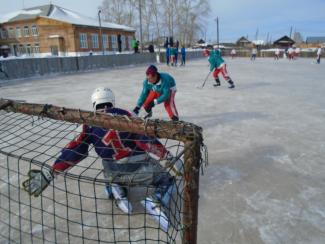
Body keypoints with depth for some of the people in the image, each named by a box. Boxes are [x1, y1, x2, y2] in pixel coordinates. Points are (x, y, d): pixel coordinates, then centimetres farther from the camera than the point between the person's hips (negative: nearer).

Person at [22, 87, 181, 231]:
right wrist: (168, 157, -11)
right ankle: (155, 201, -10)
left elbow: (74, 151, -4)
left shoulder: (90, 124, 2)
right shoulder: (123, 115, -3)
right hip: (140, 167, -3)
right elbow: (145, 139, -12)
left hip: (112, 172, 3)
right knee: (167, 180, 20)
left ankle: (116, 193, 6)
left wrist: (49, 173, -1)